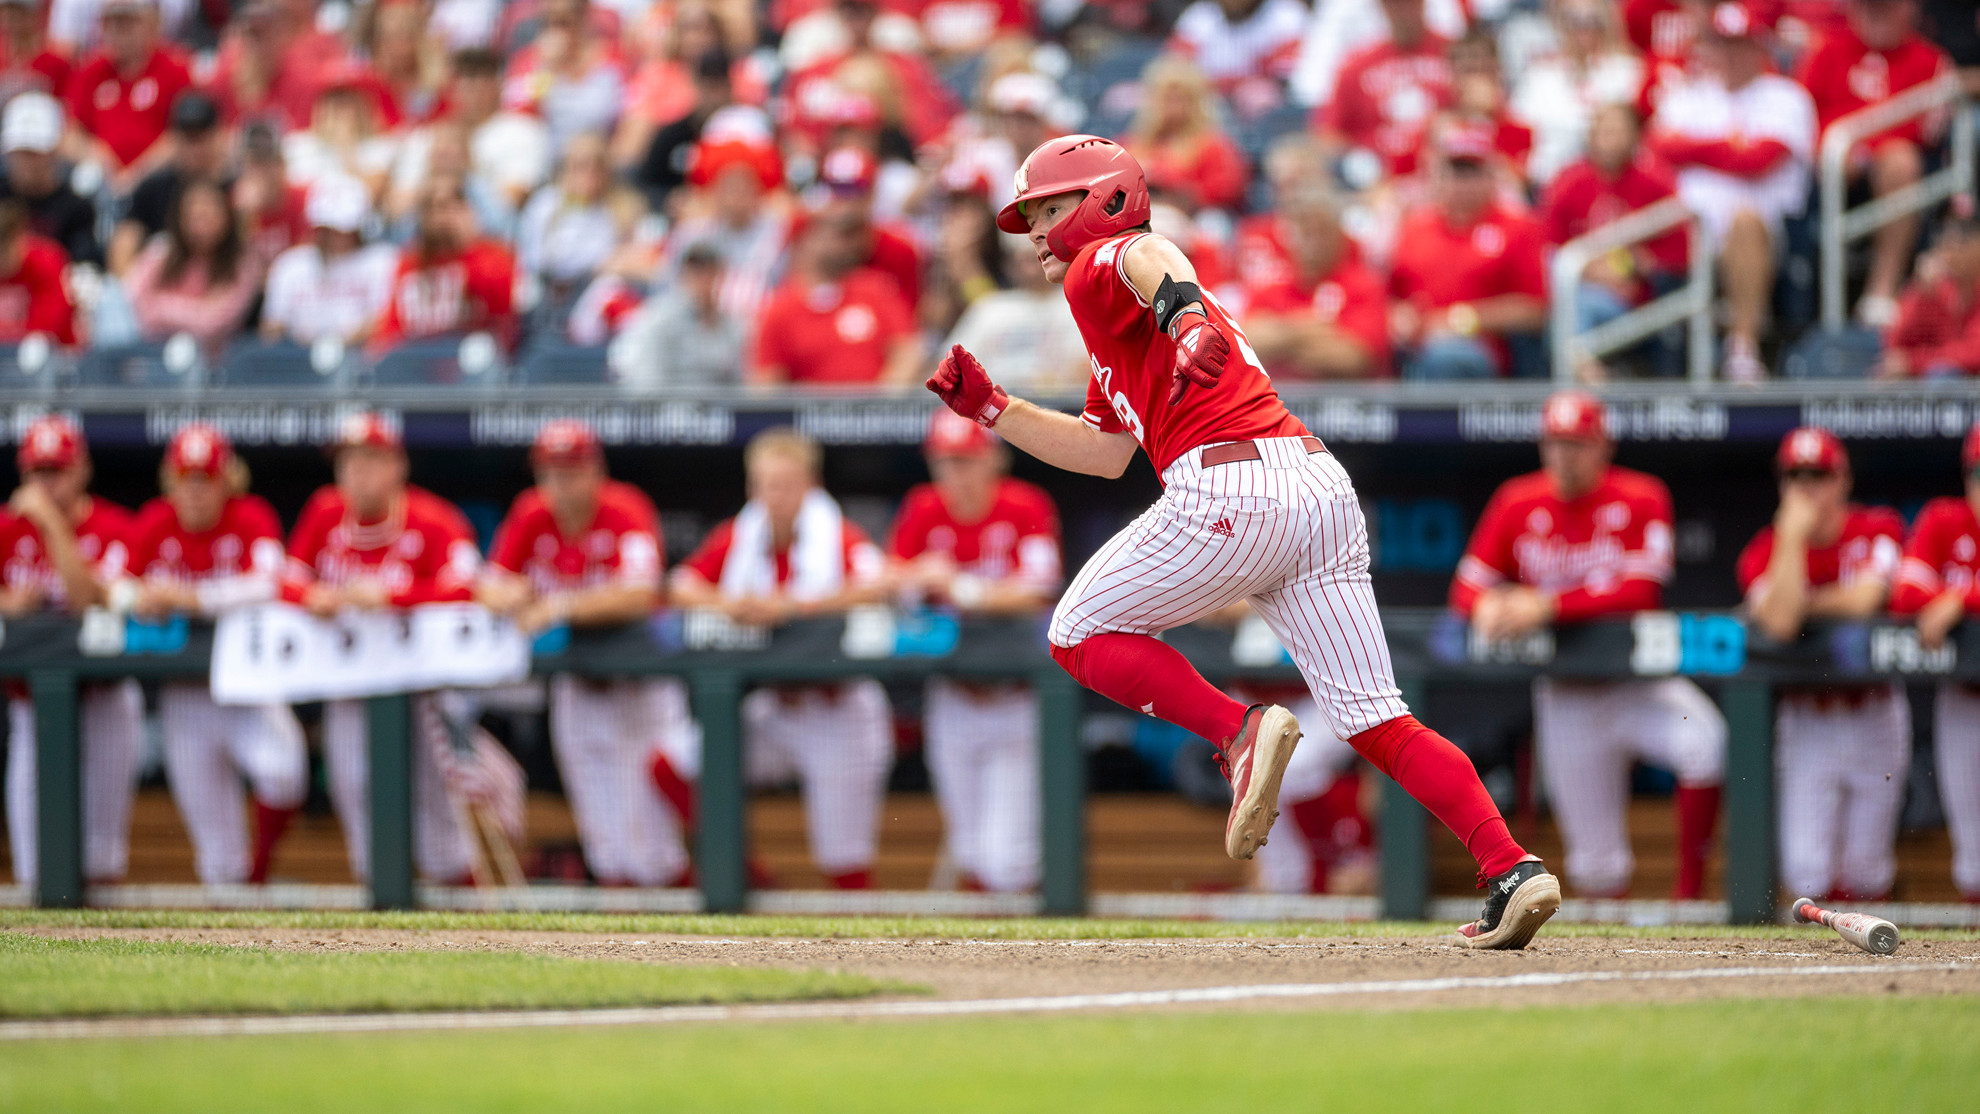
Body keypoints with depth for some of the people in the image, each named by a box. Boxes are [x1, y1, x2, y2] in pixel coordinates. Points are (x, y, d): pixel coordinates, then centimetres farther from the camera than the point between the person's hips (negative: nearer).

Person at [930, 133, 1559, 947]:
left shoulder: (1100, 267, 7)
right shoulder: (1123, 328, 34)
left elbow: (1153, 256, -18)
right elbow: (1106, 452, 41)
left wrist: (1184, 311, -40)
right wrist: (990, 408, 39)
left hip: (1229, 491, -9)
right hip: (1324, 485, 9)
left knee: (1080, 634, 11)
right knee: (1376, 722, 5)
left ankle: (1240, 731, -10)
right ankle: (1513, 871, -10)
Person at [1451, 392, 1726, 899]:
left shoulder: (1641, 499, -9)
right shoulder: (1518, 503, 1)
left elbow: (1640, 592, -20)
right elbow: (1466, 589, 3)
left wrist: (1548, 605, -27)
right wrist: (1488, 605, -21)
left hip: (1637, 684, -2)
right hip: (1565, 698, 2)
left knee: (1705, 740, -35)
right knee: (1598, 871, 3)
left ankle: (1689, 893, -22)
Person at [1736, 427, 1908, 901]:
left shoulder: (1878, 528, -3)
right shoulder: (1765, 550, -5)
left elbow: (1865, 600, -20)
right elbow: (1777, 622, -25)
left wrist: (1800, 605, -10)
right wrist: (1792, 535, -21)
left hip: (1874, 716, 0)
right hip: (1805, 719, 0)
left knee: (1865, 873, 2)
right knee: (1805, 870, -7)